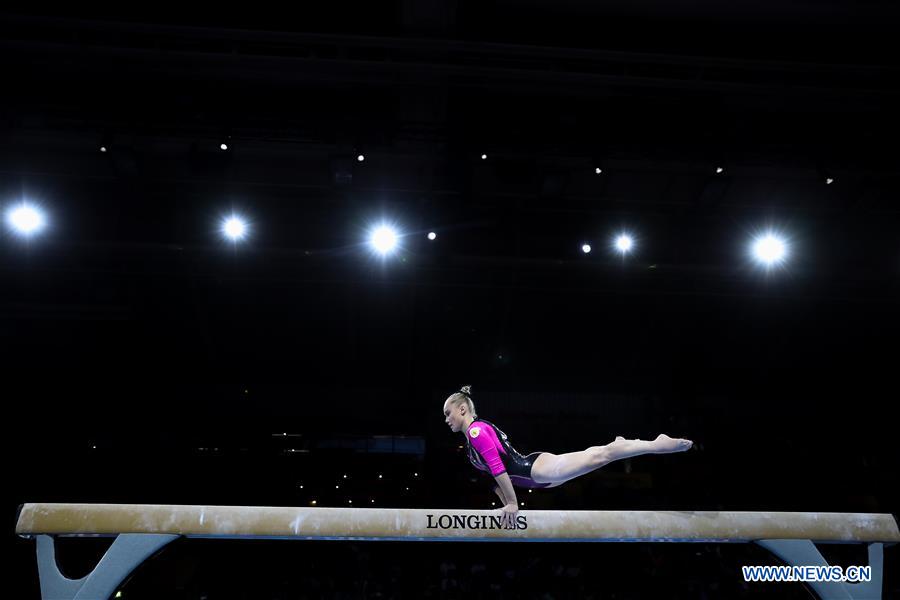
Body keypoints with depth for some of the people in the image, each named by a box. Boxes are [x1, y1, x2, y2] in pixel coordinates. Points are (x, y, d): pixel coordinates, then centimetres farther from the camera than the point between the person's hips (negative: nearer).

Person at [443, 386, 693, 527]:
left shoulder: (476, 430, -12)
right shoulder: (477, 435, 18)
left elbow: (498, 467, -19)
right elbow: (496, 473, 25)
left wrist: (513, 504, -16)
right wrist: (506, 504, 23)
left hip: (536, 468, -9)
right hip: (536, 474, 9)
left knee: (597, 456, -12)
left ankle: (657, 444, -12)